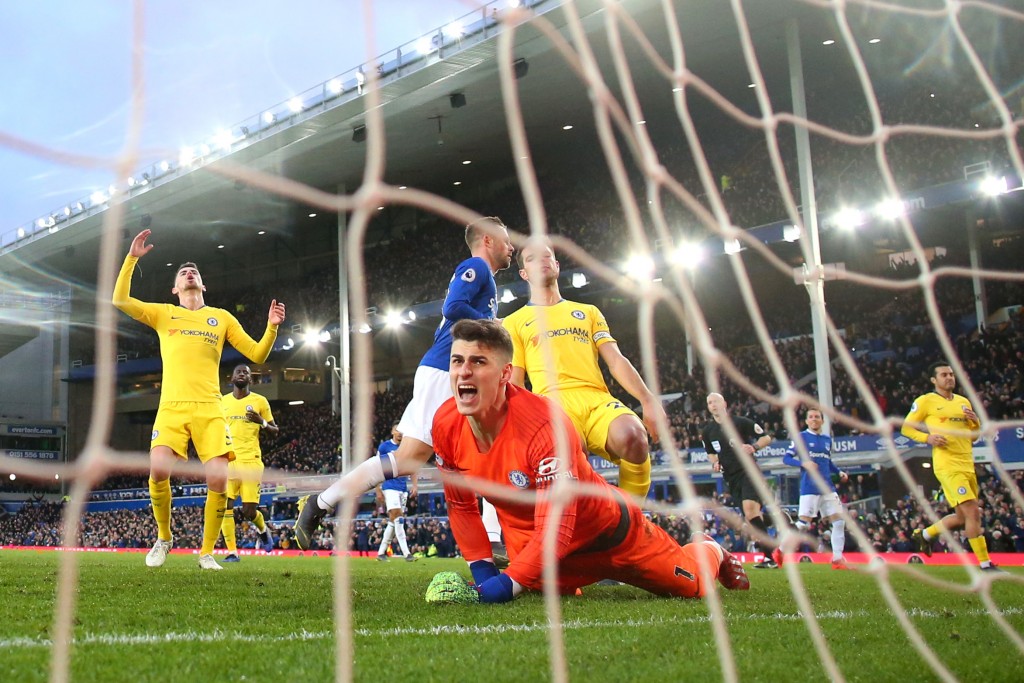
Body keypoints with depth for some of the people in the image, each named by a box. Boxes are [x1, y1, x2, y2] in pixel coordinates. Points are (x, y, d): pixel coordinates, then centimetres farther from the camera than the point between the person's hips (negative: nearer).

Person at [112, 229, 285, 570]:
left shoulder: (222, 317, 17)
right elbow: (119, 300, 5)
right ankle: (164, 538, 6)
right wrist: (132, 258, 0)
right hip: (171, 407, 0)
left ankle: (207, 552, 5)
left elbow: (257, 354, 16)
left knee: (218, 480, -14)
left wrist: (272, 327, -1)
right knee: (158, 471, -21)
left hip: (210, 409, 1)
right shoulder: (163, 313, 17)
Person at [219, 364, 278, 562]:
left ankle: (264, 529, 30)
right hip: (227, 460, 2)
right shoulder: (222, 401, 12)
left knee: (249, 511, -4)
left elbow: (275, 430, 9)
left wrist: (262, 422, -11)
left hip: (251, 461, -2)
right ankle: (232, 552, -6)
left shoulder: (260, 401, 5)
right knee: (224, 504, -12)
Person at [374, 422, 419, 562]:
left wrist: (414, 485, 0)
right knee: (397, 518, -16)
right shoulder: (384, 446, -1)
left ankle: (381, 552, 17)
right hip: (390, 486, -5)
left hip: (403, 488, 5)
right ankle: (406, 553, -19)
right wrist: (378, 490, -6)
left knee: (393, 521, 7)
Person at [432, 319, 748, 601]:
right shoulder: (446, 424, -18)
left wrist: (509, 584, -44)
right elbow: (460, 506, -3)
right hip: (532, 541, 5)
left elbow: (554, 529, -38)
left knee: (691, 584, 11)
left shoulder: (546, 424, -37)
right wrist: (482, 571, -9)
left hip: (606, 529, -4)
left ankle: (710, 551, 46)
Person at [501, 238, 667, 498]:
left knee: (633, 437, -34)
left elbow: (616, 360, 19)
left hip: (598, 399, 3)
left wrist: (648, 399, 3)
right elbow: (514, 384, 15)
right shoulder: (514, 322, 22)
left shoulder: (588, 311, 30)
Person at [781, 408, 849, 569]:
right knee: (803, 524, -8)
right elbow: (786, 458, -3)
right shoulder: (800, 437, -1)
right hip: (809, 488, -6)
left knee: (839, 521, -2)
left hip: (828, 488, 6)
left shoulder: (827, 439, 15)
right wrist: (803, 463, -20)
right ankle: (781, 551, 10)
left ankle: (838, 559, 5)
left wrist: (839, 472, 11)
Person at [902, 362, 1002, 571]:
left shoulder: (964, 402, 17)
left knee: (962, 517, 11)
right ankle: (985, 564, -9)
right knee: (973, 512, -15)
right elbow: (905, 428, 0)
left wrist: (975, 422, 0)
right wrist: (927, 438, -17)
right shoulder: (925, 401, -2)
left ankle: (925, 534, 32)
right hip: (947, 466, -7)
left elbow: (974, 436, 22)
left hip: (967, 465, 7)